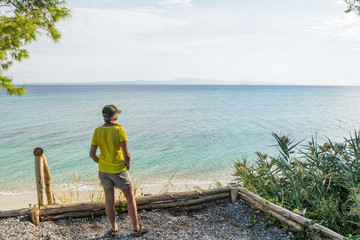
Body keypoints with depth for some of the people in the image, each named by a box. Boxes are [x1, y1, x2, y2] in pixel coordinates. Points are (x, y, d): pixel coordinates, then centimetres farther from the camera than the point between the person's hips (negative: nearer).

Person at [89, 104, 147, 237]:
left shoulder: (97, 131, -6)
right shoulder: (120, 130, -19)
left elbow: (92, 154, -3)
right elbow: (126, 154, -22)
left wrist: (100, 162, 15)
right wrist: (128, 166, -2)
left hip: (104, 170, 4)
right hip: (119, 171, -4)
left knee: (109, 199, 14)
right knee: (130, 198, 11)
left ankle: (114, 228, 28)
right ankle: (136, 228, 18)